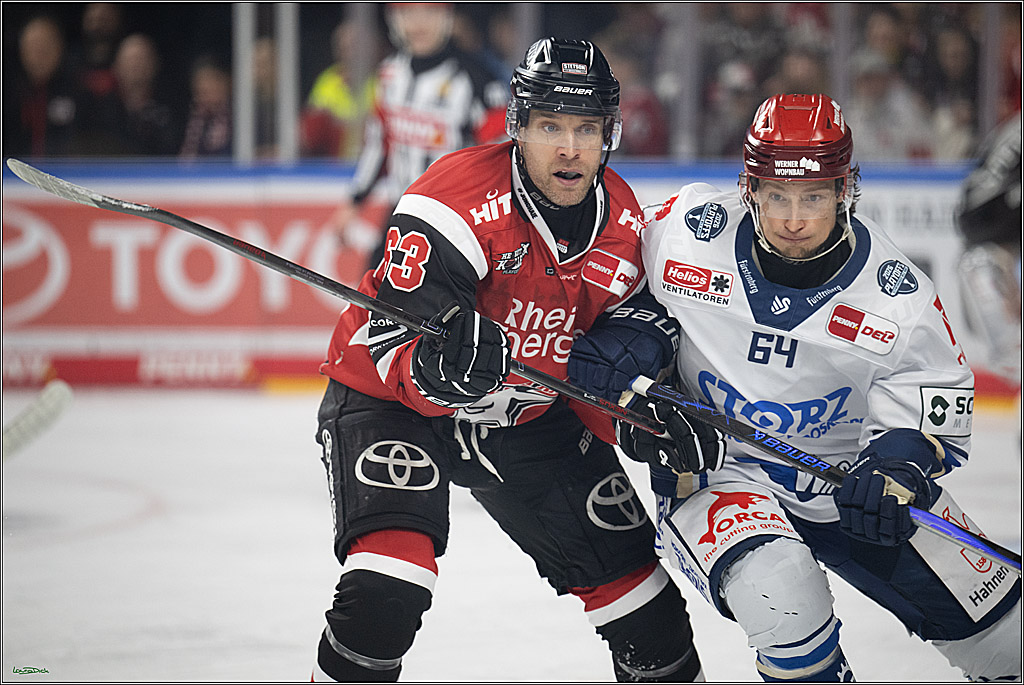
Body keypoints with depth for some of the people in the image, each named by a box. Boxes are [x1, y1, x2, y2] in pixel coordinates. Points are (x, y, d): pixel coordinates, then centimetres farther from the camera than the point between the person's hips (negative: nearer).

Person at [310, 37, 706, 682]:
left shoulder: (621, 220, -6)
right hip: (389, 400, -6)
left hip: (530, 416, 6)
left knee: (628, 564, 6)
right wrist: (437, 368, -50)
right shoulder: (462, 199, -27)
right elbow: (392, 345, -29)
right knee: (387, 589, -28)